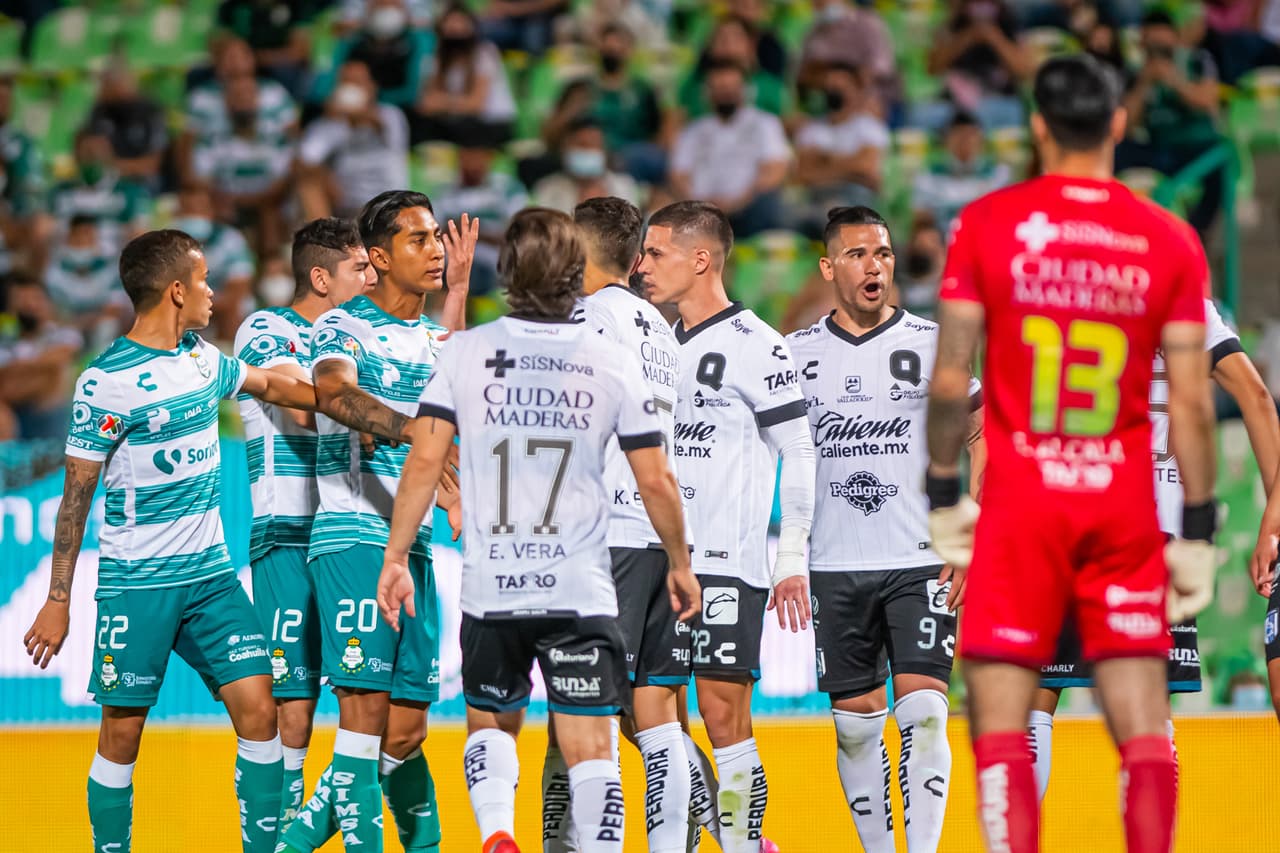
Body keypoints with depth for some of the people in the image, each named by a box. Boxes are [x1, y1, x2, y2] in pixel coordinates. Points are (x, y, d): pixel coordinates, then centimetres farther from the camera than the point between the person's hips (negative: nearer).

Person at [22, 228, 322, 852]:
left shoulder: (201, 359, 7)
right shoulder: (107, 381, -12)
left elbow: (269, 386, 26)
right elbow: (76, 495, -8)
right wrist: (57, 600, -7)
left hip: (211, 575, 6)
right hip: (136, 585, -6)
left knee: (258, 708, -3)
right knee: (122, 732, -1)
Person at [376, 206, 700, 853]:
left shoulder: (465, 353, -1)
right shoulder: (613, 364, -1)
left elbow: (424, 461, -5)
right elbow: (656, 481, 1)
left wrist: (394, 559, 3)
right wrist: (679, 564, 16)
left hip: (490, 587, 1)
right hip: (581, 590, -1)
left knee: (490, 725, 20)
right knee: (589, 746, 0)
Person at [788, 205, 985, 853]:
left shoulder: (932, 344, 1)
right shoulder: (797, 353, 7)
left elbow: (982, 437, 3)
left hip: (921, 562, -2)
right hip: (834, 566, 2)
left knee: (923, 713, -12)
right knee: (855, 722, 5)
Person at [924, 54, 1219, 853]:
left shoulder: (986, 225, -1)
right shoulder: (1170, 240, 2)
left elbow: (951, 379, -3)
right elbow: (1192, 400, 0)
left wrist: (943, 495, 8)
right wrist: (1199, 532, 5)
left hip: (1020, 499, -1)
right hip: (1125, 503, 1)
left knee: (1001, 722, 2)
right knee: (1144, 730, 5)